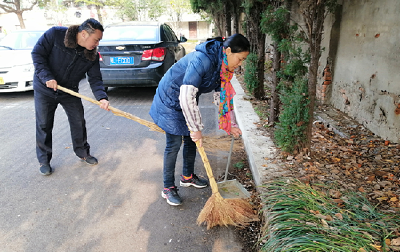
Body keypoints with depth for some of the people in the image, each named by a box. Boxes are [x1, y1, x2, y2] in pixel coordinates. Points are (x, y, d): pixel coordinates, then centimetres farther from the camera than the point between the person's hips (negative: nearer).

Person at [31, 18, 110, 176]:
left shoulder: (92, 55, -11)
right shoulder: (55, 34, -20)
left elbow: (95, 79, -14)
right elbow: (37, 54, -15)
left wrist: (102, 97, -32)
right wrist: (47, 77, -26)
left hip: (70, 92, 3)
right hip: (44, 89, -2)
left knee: (78, 122, 5)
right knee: (44, 126, 5)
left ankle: (83, 153, 27)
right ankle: (44, 160, 22)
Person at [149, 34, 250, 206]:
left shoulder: (222, 66, -4)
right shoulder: (202, 61, -34)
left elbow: (224, 96, 7)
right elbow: (186, 97, -38)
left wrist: (231, 125, 8)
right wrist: (196, 129, -32)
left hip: (187, 102, 9)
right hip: (170, 101, -8)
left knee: (191, 139, 14)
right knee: (174, 144, -5)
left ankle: (187, 177, 34)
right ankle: (168, 188, 11)